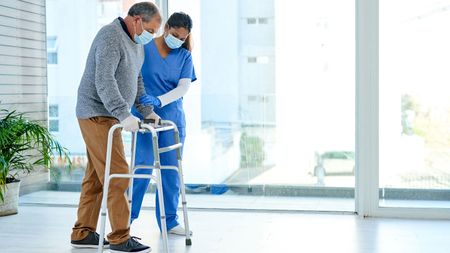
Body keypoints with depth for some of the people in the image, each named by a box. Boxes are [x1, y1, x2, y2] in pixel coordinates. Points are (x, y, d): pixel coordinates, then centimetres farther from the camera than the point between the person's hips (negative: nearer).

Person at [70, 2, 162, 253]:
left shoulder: (136, 43, 15)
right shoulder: (111, 37, -16)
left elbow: (136, 81, 24)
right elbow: (104, 81, -27)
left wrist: (147, 110, 19)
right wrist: (124, 114, -33)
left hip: (109, 117, 10)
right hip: (97, 115, -10)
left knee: (96, 177, 11)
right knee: (117, 175, -10)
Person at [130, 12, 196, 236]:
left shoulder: (184, 56, 4)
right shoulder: (143, 48, -4)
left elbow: (183, 88, -7)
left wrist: (158, 101, -23)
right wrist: (142, 101, -18)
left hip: (173, 117, 4)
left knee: (171, 169, 5)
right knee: (143, 166, -7)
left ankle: (169, 221, 15)